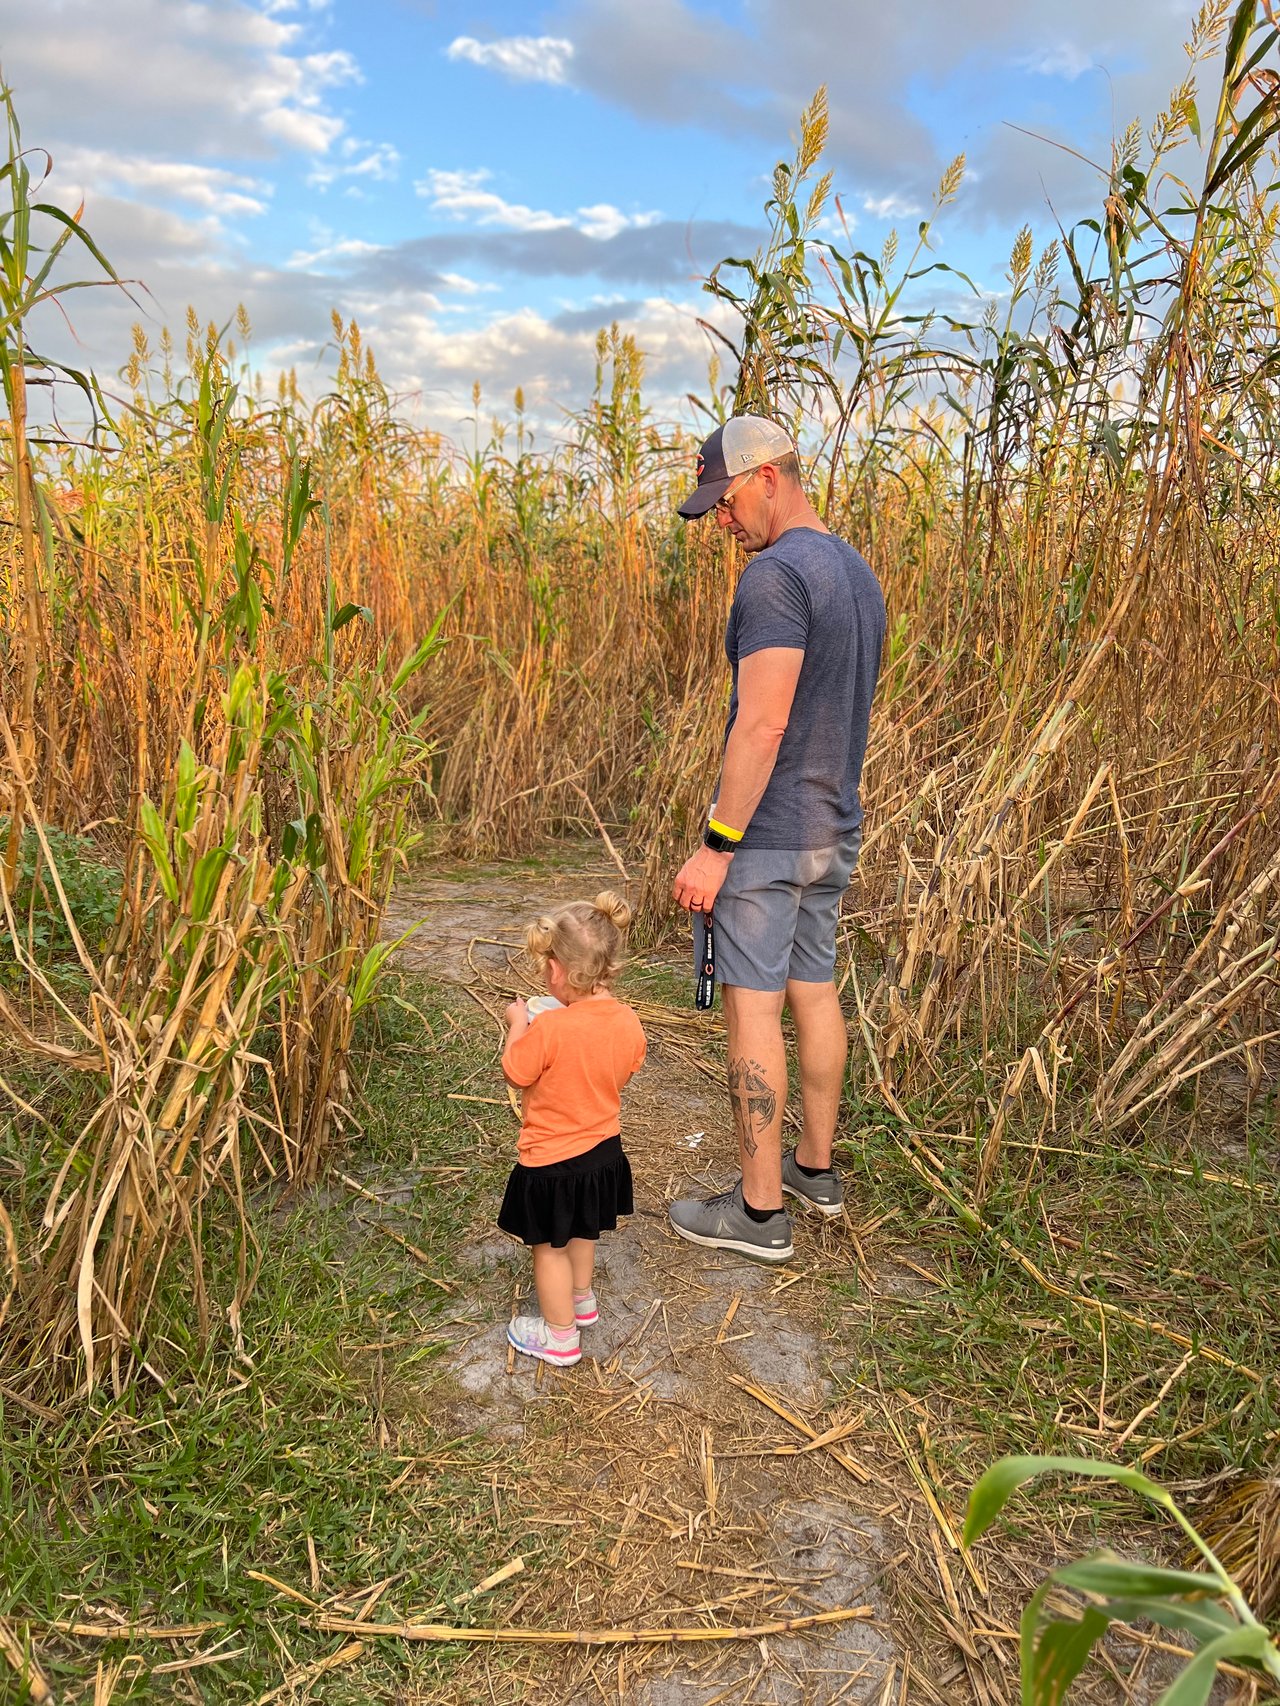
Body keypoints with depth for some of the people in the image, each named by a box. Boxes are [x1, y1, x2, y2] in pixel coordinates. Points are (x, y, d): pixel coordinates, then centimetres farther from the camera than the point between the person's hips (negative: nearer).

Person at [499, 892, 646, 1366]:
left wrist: (518, 1023, 0)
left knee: (550, 1246, 15)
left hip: (551, 1161, -6)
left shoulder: (548, 1029, -31)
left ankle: (560, 1335, 31)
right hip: (603, 1150, 6)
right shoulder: (628, 1022, -13)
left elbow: (514, 1074, -15)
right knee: (582, 1232, 30)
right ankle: (582, 1300, 51)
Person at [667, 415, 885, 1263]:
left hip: (767, 834, -9)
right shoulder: (858, 573, 12)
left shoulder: (776, 573, -18)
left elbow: (763, 724, -25)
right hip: (834, 830, 10)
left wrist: (716, 844, -21)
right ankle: (816, 1166, 32)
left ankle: (760, 1209, 10)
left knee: (752, 1006, -1)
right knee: (814, 990, 17)